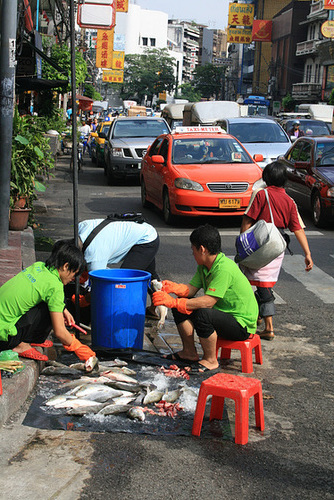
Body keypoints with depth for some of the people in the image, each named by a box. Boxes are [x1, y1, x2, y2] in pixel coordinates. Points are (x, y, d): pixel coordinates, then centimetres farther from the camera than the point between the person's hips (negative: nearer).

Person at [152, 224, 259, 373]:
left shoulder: (224, 268, -27)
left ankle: (211, 361, -14)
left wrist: (174, 302, -33)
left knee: (203, 314, -35)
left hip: (242, 324, -10)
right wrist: (172, 287, -19)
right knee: (181, 307, 2)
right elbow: (191, 289, 2)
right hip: (222, 313, 10)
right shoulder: (204, 266, 4)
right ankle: (189, 352, 12)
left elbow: (208, 302, -33)